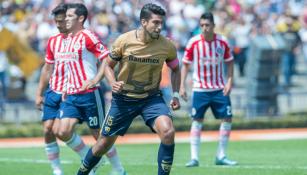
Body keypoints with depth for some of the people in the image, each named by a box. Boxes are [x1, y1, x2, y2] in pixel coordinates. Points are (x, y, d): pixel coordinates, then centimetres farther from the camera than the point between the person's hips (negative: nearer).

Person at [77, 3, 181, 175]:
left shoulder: (167, 46, -12)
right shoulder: (124, 41, -15)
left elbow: (175, 69, 8)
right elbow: (108, 66, 1)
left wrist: (175, 94, -4)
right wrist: (113, 82, -19)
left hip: (152, 98, 0)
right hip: (123, 98, 0)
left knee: (168, 131, -28)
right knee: (104, 143, 9)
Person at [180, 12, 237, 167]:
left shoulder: (222, 42, -3)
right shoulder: (193, 43, -9)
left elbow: (229, 62, 8)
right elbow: (185, 65, -1)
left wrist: (229, 81, -4)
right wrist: (182, 86, -7)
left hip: (219, 89, 2)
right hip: (200, 89, -2)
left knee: (227, 118, -2)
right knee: (197, 121, -4)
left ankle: (221, 156, 9)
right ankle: (194, 157, 0)